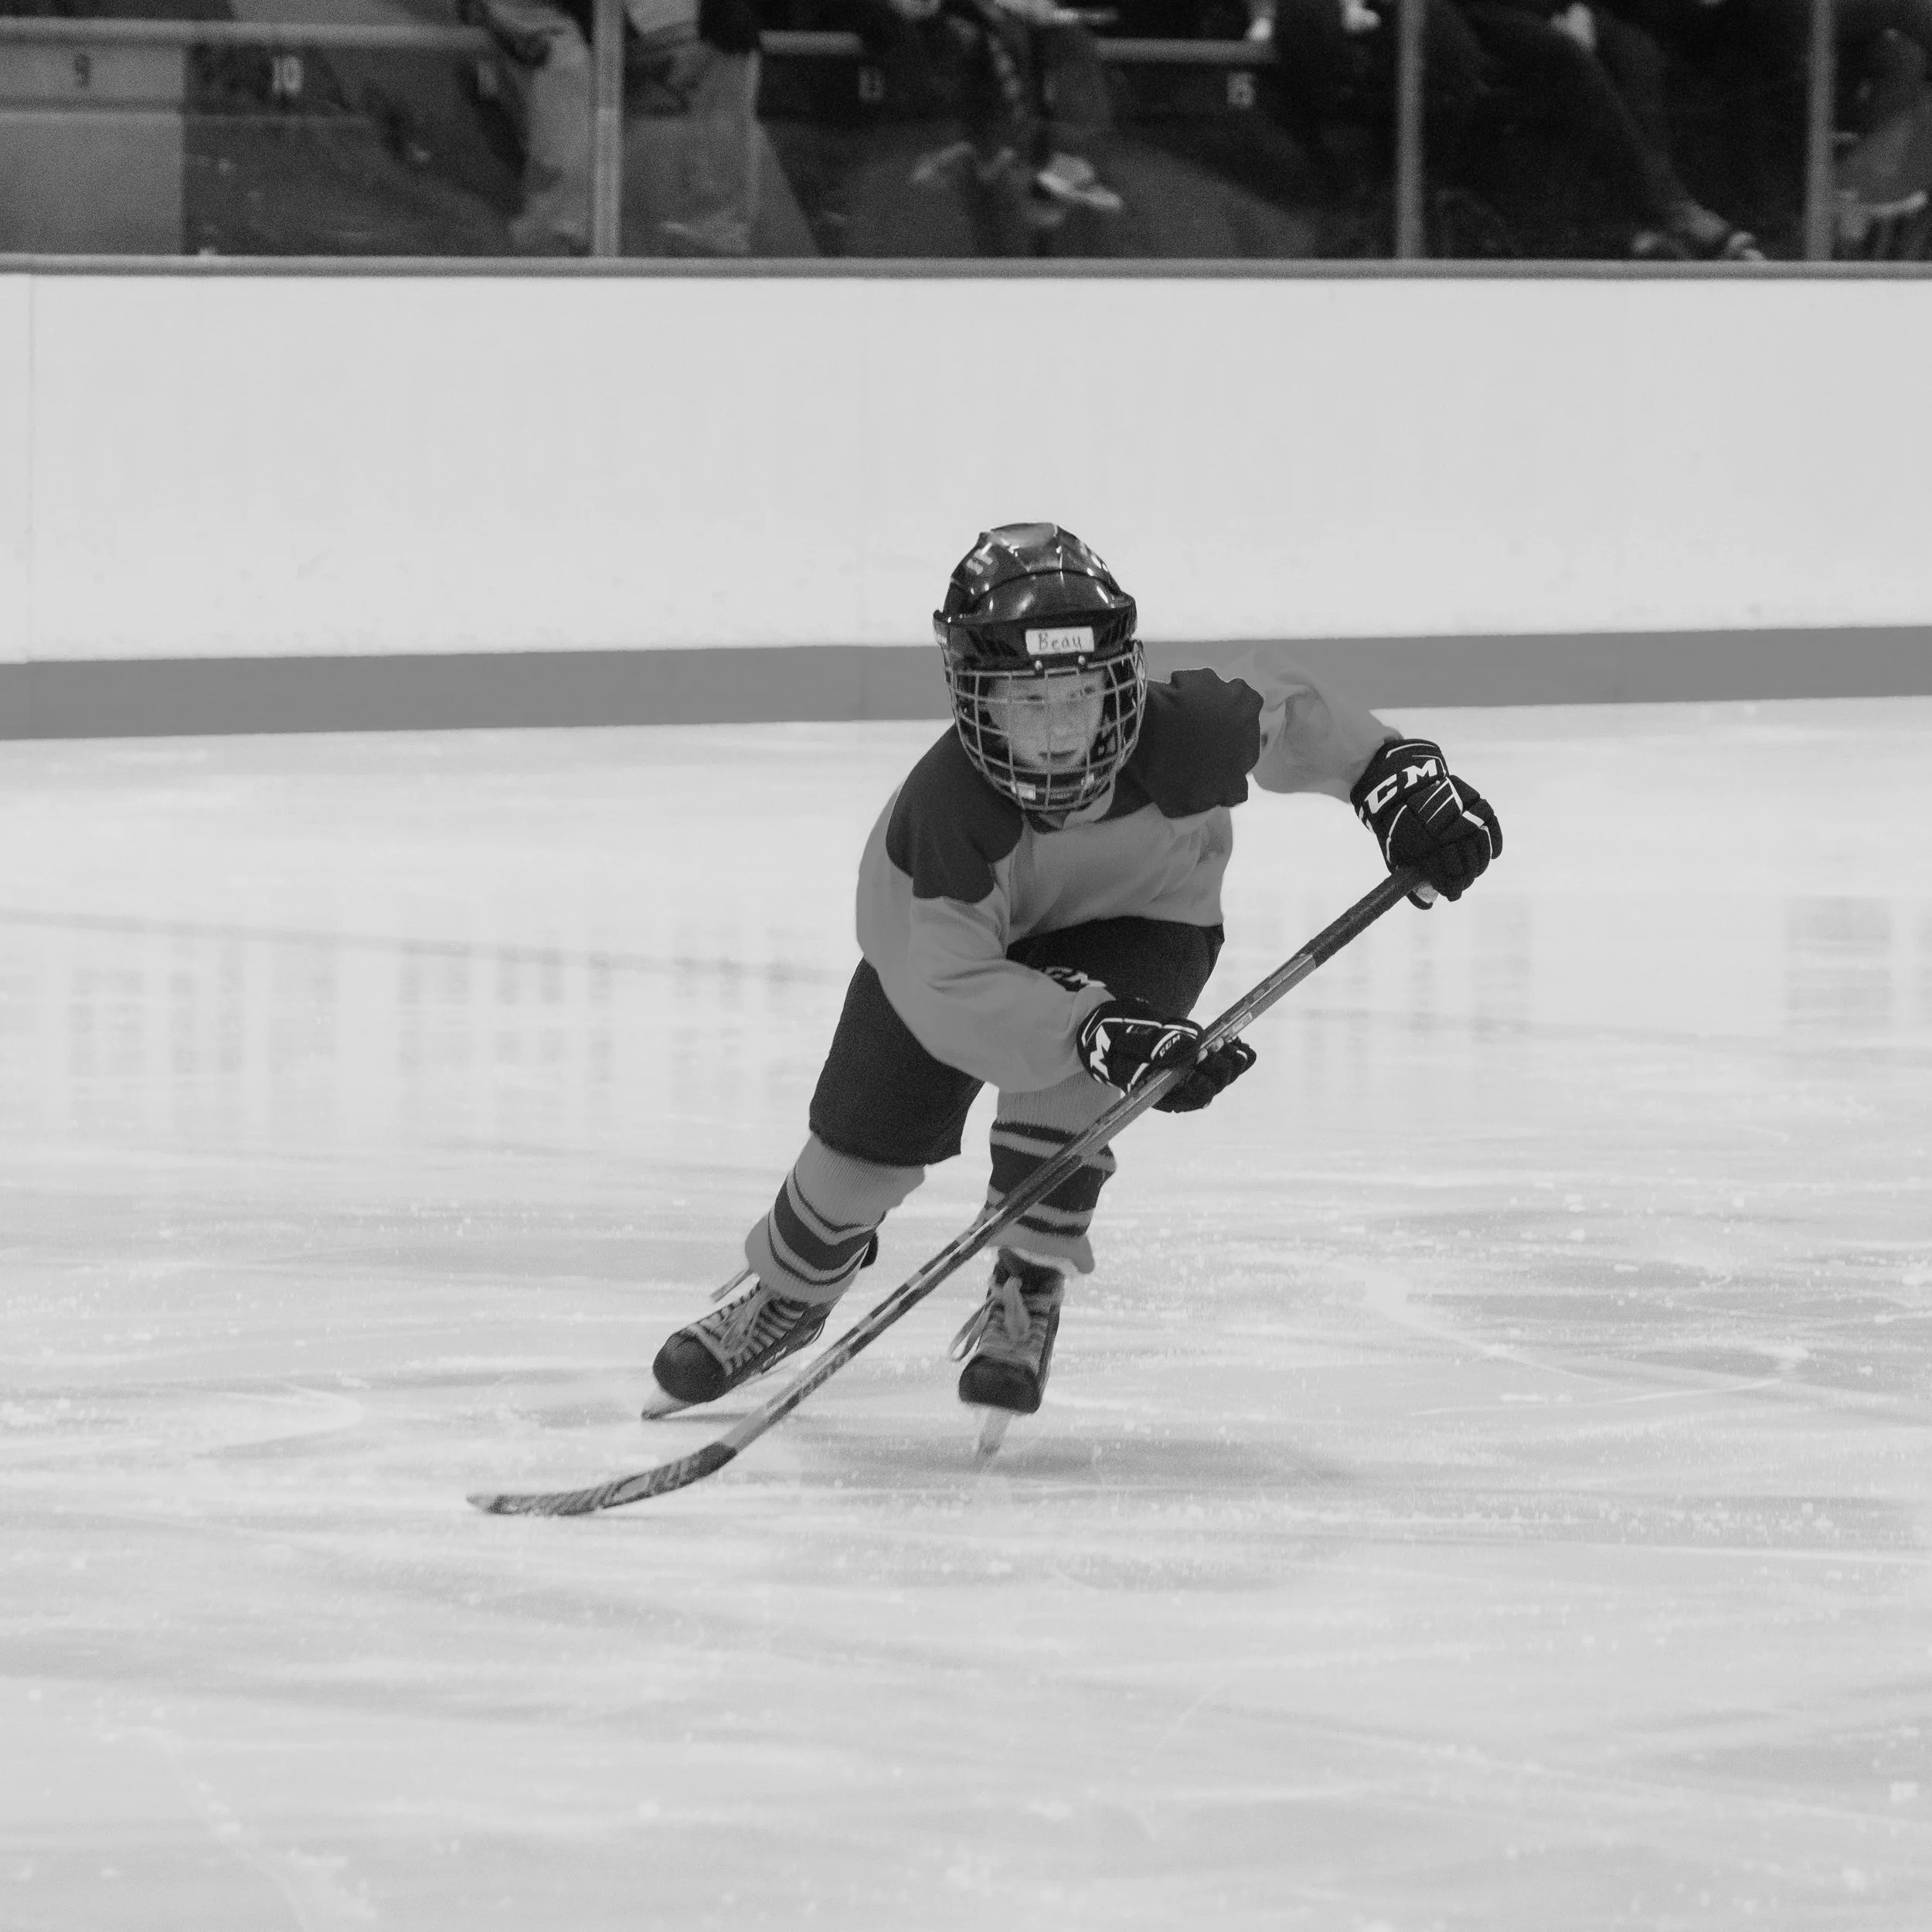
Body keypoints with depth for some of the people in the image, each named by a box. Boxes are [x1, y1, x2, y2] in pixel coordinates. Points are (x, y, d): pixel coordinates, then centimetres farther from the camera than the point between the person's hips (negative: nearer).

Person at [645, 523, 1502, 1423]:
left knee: (1063, 1087, -30)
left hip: (1136, 919, 0)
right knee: (865, 1143, 4)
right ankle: (787, 1291, 37)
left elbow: (1289, 714, -14)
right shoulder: (945, 807, -42)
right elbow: (953, 991, -42)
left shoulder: (1183, 734, -37)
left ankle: (1027, 1299, -8)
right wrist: (1096, 1029, -52)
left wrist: (1399, 774, -19)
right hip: (940, 935, 0)